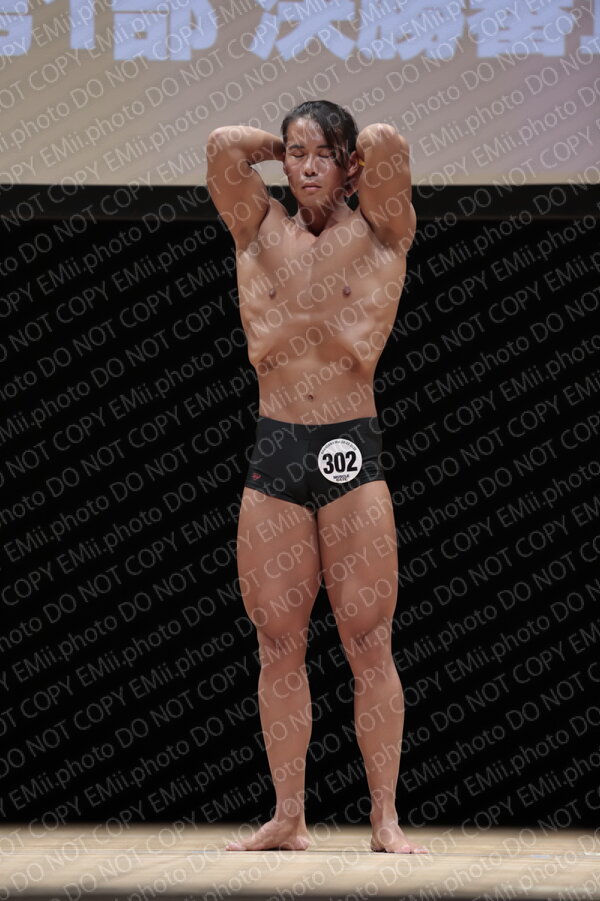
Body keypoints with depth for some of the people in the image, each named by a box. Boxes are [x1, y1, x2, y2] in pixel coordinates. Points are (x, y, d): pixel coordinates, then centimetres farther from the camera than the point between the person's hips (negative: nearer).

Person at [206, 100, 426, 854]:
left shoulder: (379, 235, 5)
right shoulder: (260, 232, 11)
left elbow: (386, 143, -10)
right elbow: (223, 146, -1)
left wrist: (351, 153, 10)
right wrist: (282, 145, 14)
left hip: (352, 455, -3)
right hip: (273, 453, 3)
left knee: (369, 645, -3)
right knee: (278, 647, 4)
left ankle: (385, 819, 1)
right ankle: (287, 818, 10)